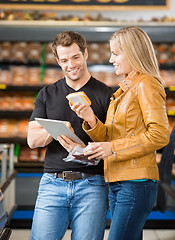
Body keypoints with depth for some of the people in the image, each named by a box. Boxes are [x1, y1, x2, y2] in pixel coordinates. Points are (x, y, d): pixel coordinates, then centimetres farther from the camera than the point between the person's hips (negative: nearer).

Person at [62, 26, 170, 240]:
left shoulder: (146, 85, -6)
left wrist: (113, 148, -17)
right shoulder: (124, 89, 20)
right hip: (116, 183, 9)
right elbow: (108, 137, 17)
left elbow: (159, 135, -16)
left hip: (136, 183, -9)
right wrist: (91, 120, -2)